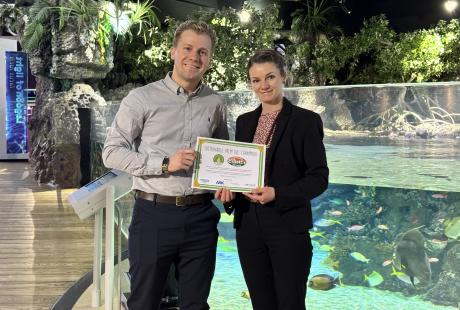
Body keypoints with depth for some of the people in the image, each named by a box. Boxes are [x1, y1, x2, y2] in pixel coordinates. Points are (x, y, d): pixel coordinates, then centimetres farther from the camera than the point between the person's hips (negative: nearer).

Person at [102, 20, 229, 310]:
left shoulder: (216, 103, 7)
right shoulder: (142, 98, -4)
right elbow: (112, 151, -6)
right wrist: (164, 164, -15)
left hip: (200, 217, 3)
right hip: (154, 214, -3)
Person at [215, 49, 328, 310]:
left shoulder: (305, 120, -6)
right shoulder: (244, 121, 10)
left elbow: (319, 178, -7)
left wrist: (277, 194, -20)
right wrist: (229, 190, -5)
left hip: (288, 227, -5)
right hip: (248, 226, 5)